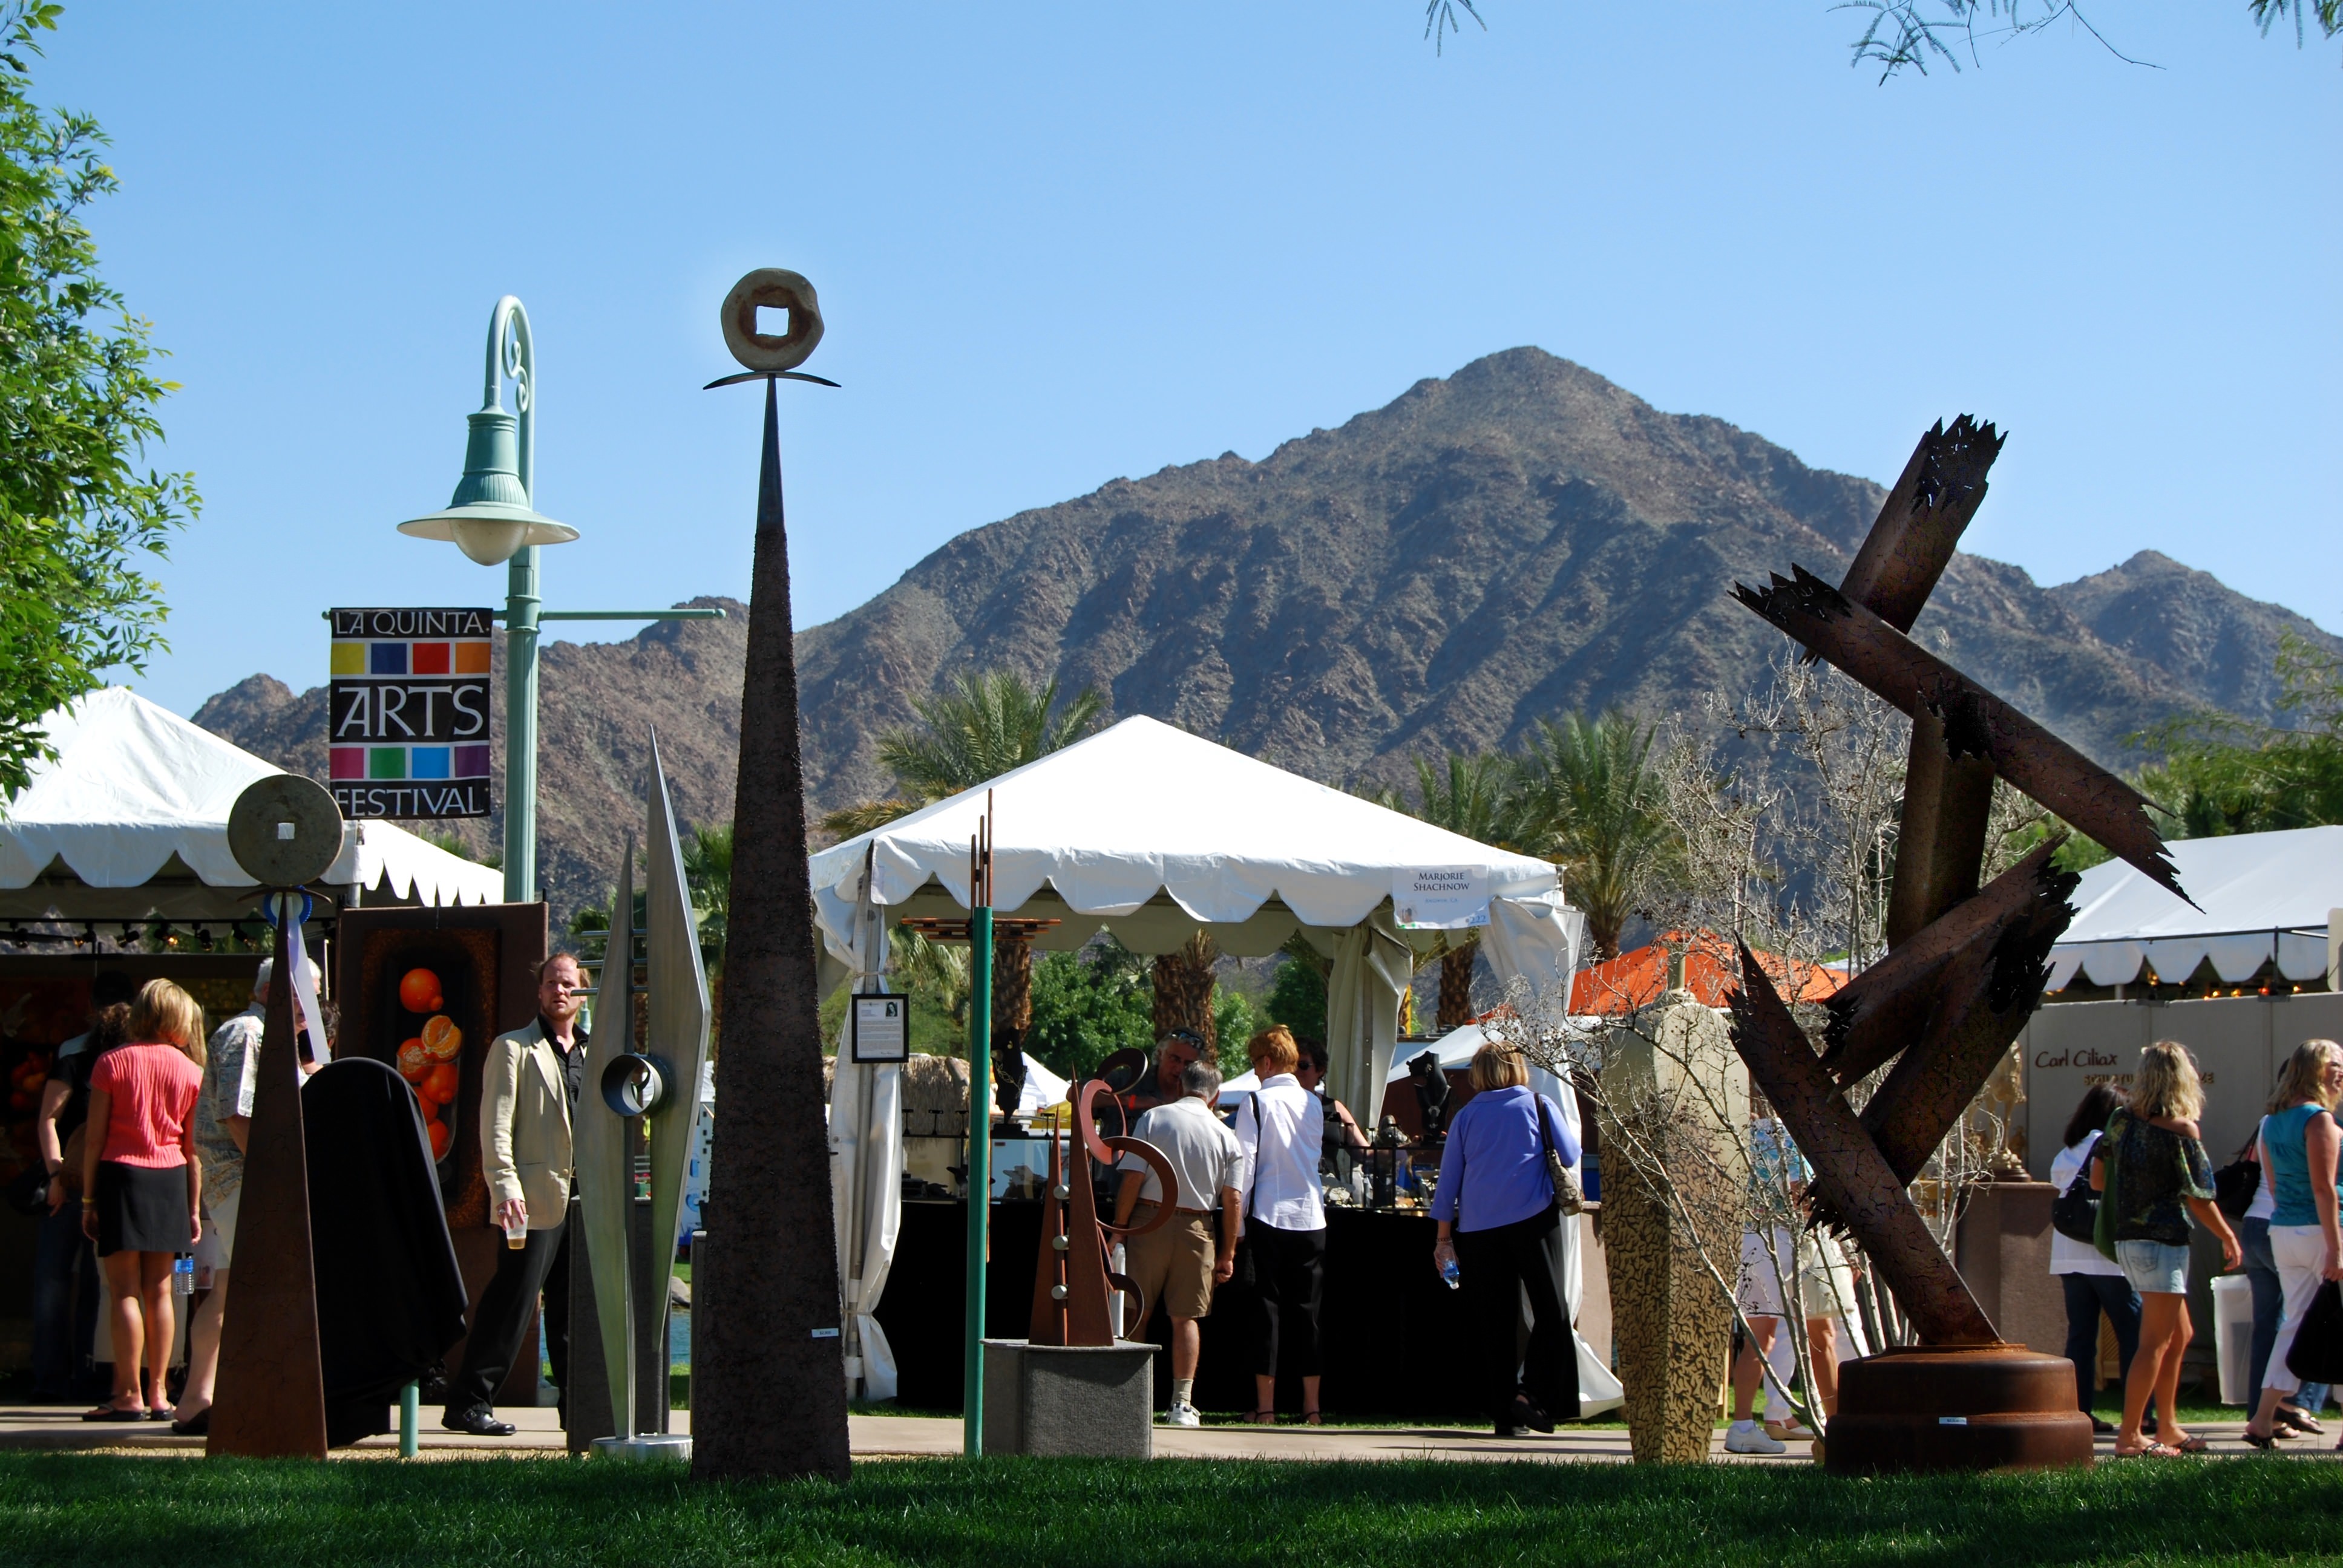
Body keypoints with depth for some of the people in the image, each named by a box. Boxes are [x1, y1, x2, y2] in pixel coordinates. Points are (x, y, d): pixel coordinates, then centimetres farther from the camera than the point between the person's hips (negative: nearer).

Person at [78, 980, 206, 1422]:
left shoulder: (112, 1063, -2)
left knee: (126, 1290, -4)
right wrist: (194, 1208, 11)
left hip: (122, 1174, -3)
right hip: (171, 1180, 3)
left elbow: (95, 1138, -5)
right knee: (160, 1291, 8)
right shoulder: (190, 1070, 4)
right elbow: (194, 1147, 5)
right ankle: (158, 1395, 8)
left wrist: (88, 1199, 0)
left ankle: (129, 1396, -7)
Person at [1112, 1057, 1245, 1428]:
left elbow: (1132, 1179, -7)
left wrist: (1119, 1230, -1)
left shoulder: (1153, 1119, -2)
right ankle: (1182, 1403, 2)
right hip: (1196, 1228, 1)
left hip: (1149, 1222, -1)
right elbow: (1232, 1198, 0)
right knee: (1186, 1317, 5)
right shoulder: (1225, 1136, 2)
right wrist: (1228, 1252, 6)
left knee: (1134, 1313, 8)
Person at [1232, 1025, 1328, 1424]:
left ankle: (1266, 1407, 1)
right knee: (1306, 1310, 9)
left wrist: (1237, 1224, -2)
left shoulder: (1257, 1103, -7)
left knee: (1267, 1307, 1)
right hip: (1311, 1218, 4)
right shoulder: (1313, 1104, 6)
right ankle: (1311, 1406, 10)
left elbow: (1245, 1165, -8)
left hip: (1269, 1217, -4)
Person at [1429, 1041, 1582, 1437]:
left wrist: (1444, 1237, 14)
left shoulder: (1466, 1116, 10)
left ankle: (1505, 1415, 6)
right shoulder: (1540, 1106, 3)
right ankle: (1531, 1393, -15)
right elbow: (1571, 1156, 6)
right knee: (1550, 1311, 3)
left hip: (1477, 1227, 3)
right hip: (1532, 1220, -3)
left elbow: (1448, 1179, 10)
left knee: (1494, 1323, 6)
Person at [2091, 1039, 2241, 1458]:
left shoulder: (2121, 1120, 3)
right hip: (2162, 1242, -8)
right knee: (2155, 1342, -3)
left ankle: (2167, 1427, 24)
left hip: (2127, 1238, 8)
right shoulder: (2182, 1131, -15)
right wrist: (2229, 1238, 1)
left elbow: (2097, 1178, 9)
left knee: (2180, 1334, 19)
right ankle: (2129, 1436, -4)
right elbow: (2199, 1199, -13)